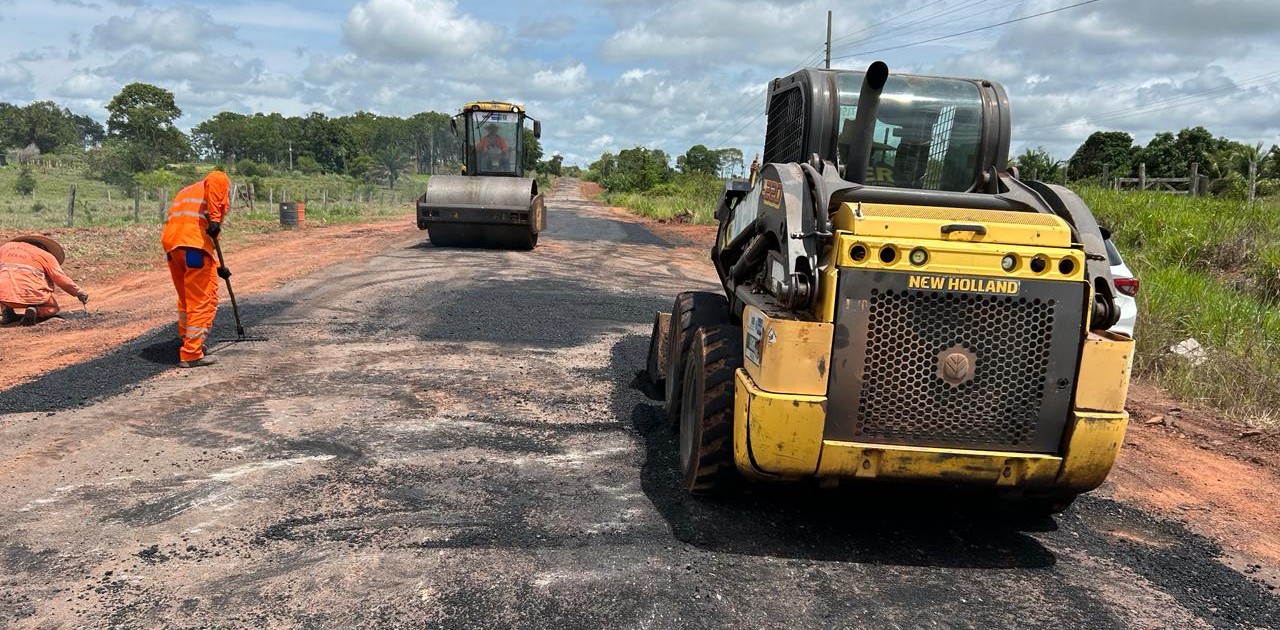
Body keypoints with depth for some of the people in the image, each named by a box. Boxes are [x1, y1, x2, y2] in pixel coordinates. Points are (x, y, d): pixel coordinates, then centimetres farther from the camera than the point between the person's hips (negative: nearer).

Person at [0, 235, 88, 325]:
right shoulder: (46, 256, 9)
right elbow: (62, 279, 4)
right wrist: (80, 293, 13)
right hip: (29, 295, -3)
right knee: (52, 307, 24)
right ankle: (35, 311, -10)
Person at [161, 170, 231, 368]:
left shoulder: (187, 191, 35)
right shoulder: (222, 181, 13)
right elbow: (214, 178, -15)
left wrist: (216, 267, 34)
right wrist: (215, 218, -21)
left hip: (171, 243, 8)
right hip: (194, 243, -8)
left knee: (186, 299, 23)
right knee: (204, 301, -2)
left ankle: (189, 342, 37)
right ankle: (191, 355, -3)